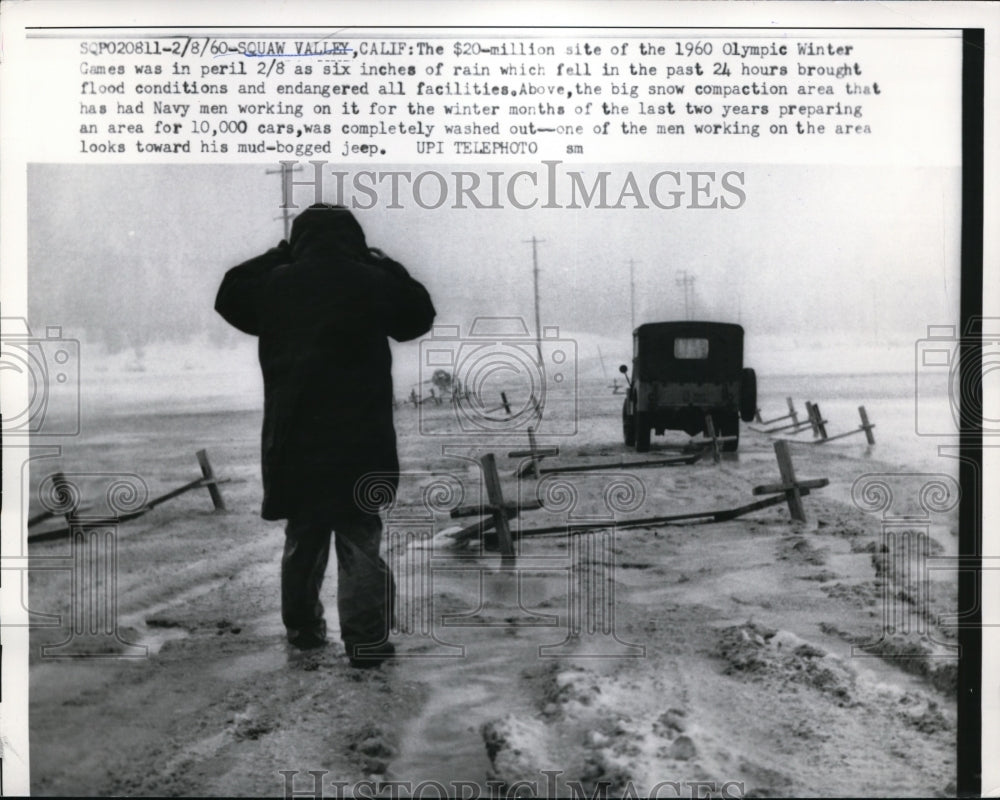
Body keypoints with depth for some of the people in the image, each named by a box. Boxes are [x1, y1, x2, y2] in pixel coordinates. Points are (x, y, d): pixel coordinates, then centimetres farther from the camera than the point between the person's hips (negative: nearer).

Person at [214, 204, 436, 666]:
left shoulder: (275, 283, 1)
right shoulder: (374, 282, -5)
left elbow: (230, 294, 22)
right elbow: (419, 315, 13)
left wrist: (277, 257, 21)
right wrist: (384, 264, 16)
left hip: (294, 442, 3)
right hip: (360, 444, -3)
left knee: (302, 539, 18)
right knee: (360, 542, 2)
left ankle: (302, 629, 27)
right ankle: (366, 642, -2)